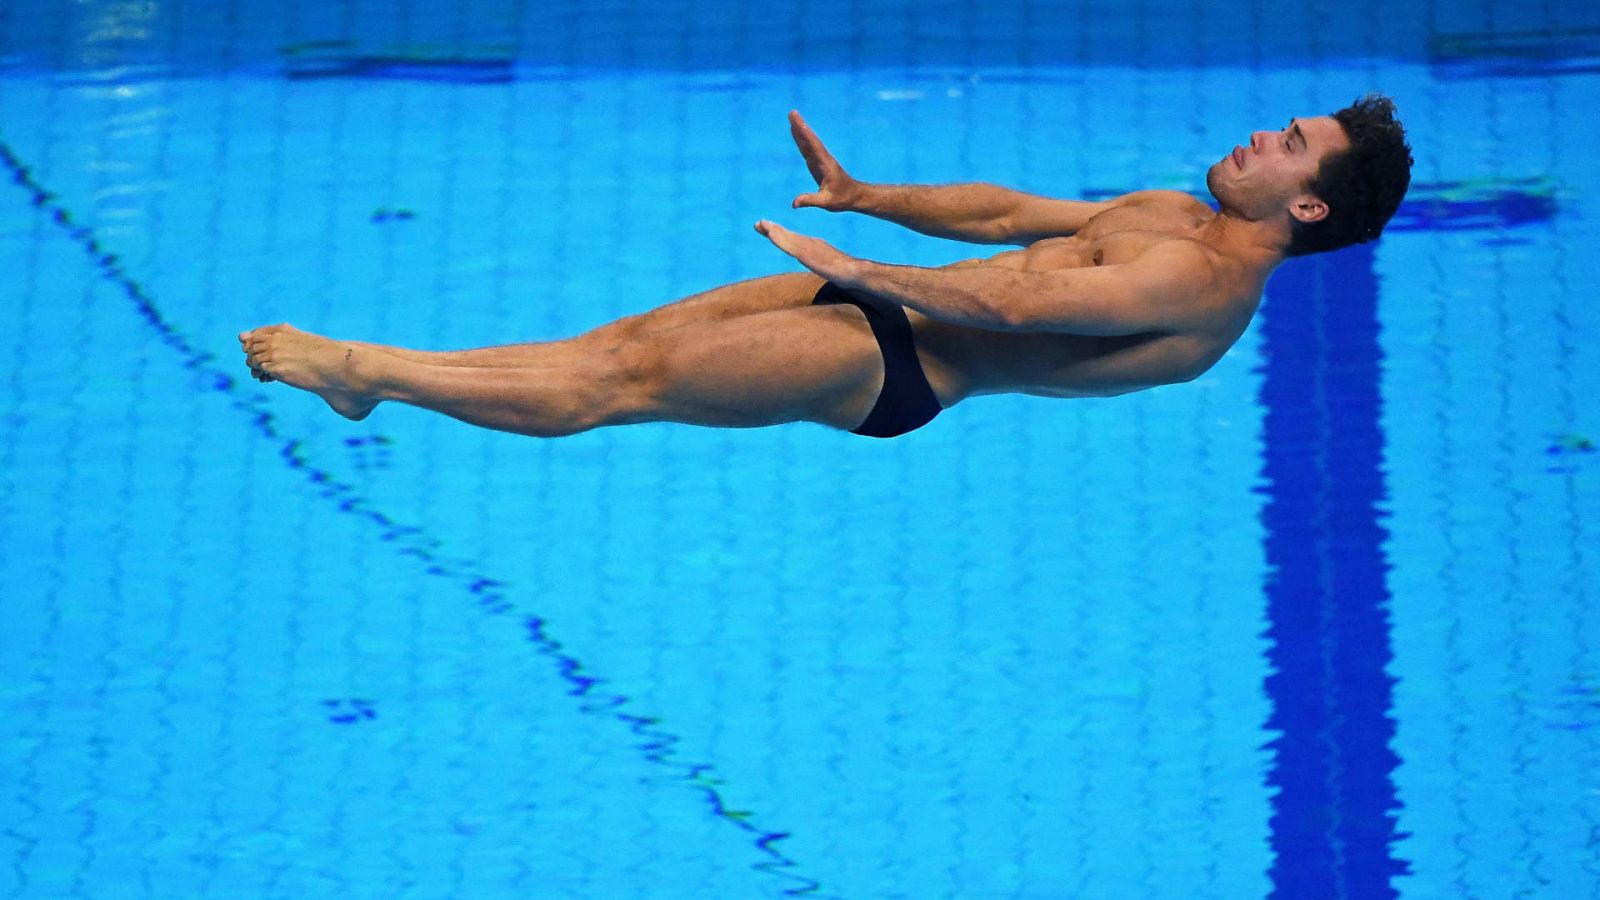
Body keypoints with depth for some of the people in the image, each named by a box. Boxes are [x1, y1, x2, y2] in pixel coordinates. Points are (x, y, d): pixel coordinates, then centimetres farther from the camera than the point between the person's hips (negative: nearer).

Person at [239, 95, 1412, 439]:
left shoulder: (1206, 281, -16)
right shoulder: (1179, 217, 15)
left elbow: (1017, 302, -23)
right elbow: (1013, 215, 22)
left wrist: (853, 268, -20)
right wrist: (868, 198, 15)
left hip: (895, 370, -9)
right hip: (885, 308, 9)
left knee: (625, 380, -10)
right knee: (635, 335, 3)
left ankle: (367, 372, -5)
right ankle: (371, 374, 6)